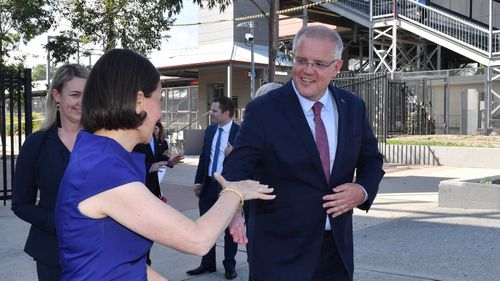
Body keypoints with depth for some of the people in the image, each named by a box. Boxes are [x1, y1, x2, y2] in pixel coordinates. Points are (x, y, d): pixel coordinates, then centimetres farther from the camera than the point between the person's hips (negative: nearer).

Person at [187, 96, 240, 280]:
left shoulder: (240, 132, -12)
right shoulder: (210, 130, 7)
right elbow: (204, 156, 12)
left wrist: (233, 154, -30)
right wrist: (198, 181, 7)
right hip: (209, 184, 6)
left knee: (230, 227, 8)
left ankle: (229, 266, 22)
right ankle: (207, 264, 27)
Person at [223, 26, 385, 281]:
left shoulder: (353, 107, 2)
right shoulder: (263, 110, -12)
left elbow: (371, 160, 13)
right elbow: (237, 168, -16)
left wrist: (363, 190, -9)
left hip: (337, 247, 4)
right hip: (278, 250, -4)